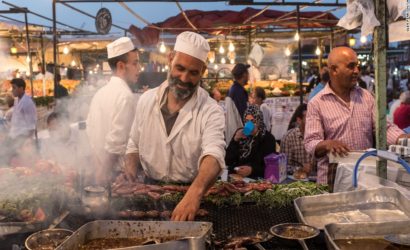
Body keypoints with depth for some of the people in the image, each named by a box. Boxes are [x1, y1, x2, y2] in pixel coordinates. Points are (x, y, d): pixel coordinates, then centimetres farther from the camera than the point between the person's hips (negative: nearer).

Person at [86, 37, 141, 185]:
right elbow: (116, 141, -23)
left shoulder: (100, 93, 8)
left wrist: (100, 168, 17)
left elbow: (91, 130, 13)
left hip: (99, 171, 8)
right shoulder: (125, 95, -18)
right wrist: (104, 172, -10)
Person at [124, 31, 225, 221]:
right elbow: (134, 146, 15)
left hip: (193, 194, -3)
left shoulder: (210, 111, -12)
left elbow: (213, 155, -29)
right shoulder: (146, 100, 3)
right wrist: (129, 177, -4)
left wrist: (195, 192, -48)